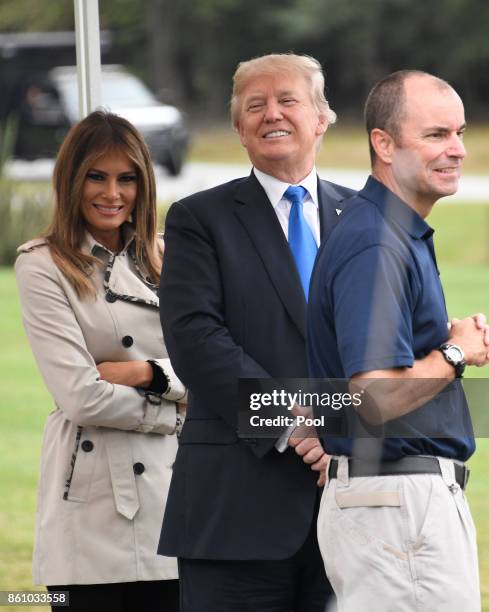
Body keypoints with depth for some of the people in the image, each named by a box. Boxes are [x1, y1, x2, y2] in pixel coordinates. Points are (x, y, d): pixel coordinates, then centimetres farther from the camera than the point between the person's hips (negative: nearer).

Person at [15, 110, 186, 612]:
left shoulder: (160, 260, 14)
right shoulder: (42, 266, -2)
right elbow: (81, 396, -11)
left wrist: (144, 373, -8)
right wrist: (166, 410, -3)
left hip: (171, 488, 5)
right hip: (93, 499, -4)